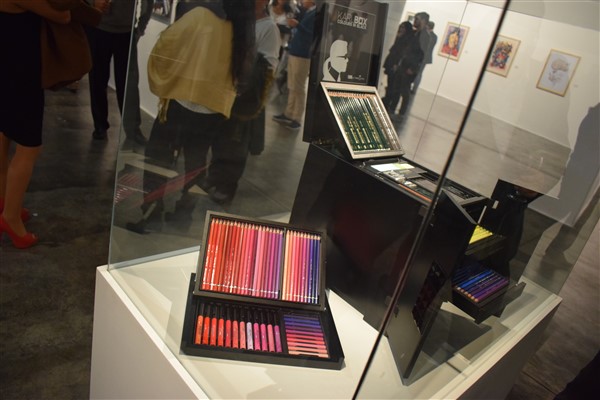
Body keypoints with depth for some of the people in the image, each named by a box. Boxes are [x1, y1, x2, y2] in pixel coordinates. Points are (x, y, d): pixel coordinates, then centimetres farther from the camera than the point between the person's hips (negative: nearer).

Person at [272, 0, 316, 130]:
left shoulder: (316, 14, -12)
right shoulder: (305, 12, 16)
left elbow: (313, 36, -20)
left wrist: (297, 25, -24)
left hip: (302, 55, -9)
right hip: (293, 52, 9)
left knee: (298, 88, -5)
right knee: (292, 87, 14)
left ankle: (296, 119, 1)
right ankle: (288, 114, 23)